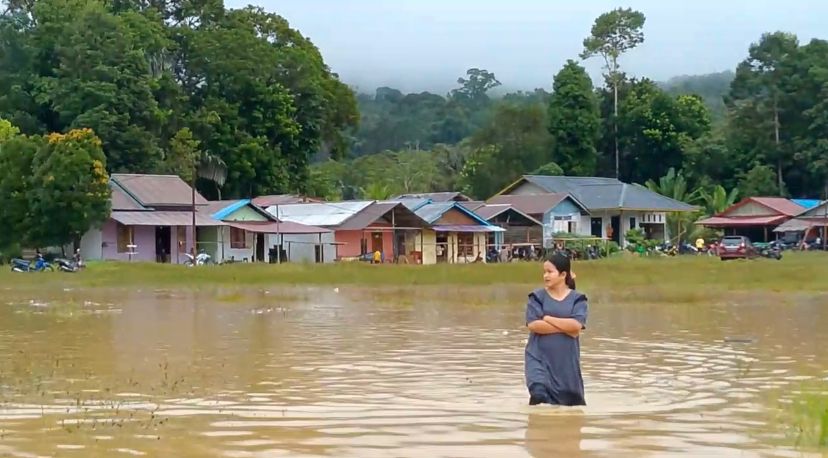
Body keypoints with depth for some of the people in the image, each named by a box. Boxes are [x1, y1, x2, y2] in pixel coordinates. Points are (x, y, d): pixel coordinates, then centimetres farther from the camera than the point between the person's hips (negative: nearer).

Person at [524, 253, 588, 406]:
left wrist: (547, 318, -10)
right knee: (539, 395, -21)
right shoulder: (537, 297, 1)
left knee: (572, 401, 10)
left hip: (566, 359, 2)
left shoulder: (577, 299, 2)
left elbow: (576, 326, -13)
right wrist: (565, 327, -12)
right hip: (539, 357, -1)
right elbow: (533, 325, -12)